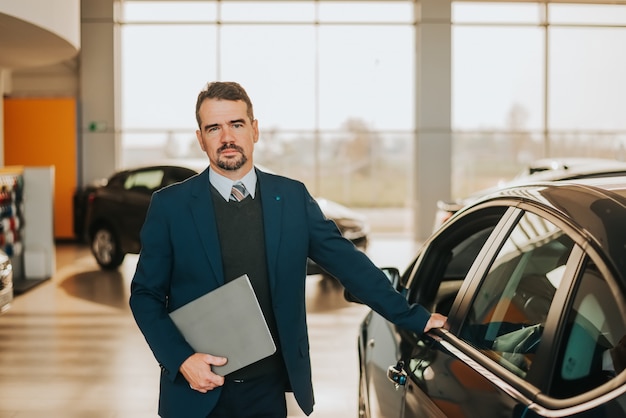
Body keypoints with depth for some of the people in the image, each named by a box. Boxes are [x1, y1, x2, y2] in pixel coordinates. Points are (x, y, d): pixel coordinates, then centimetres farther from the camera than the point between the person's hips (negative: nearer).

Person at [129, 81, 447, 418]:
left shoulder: (293, 197, 1)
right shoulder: (169, 205, -5)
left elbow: (348, 262, 3)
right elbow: (145, 295, -1)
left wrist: (414, 318, 2)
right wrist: (181, 359, -14)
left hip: (269, 389, 2)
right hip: (197, 390, -2)